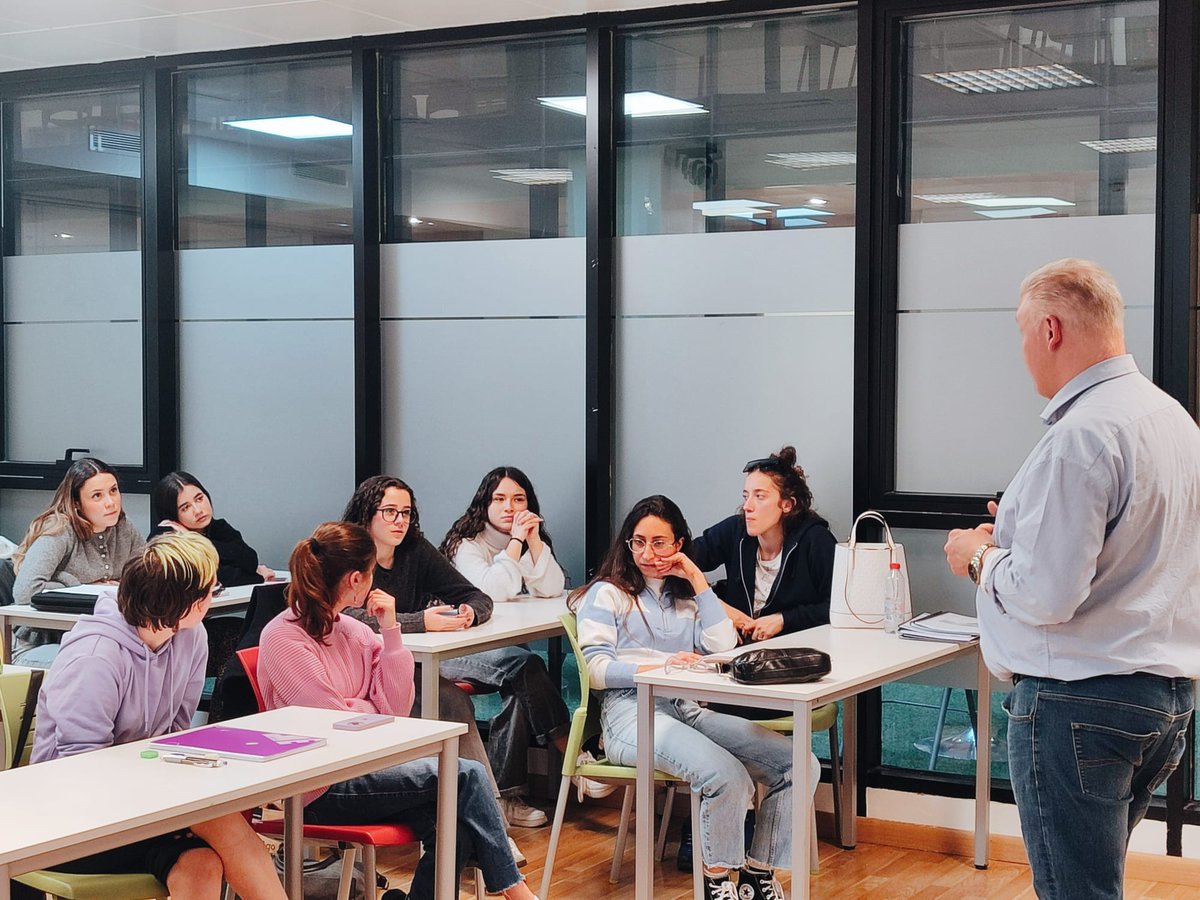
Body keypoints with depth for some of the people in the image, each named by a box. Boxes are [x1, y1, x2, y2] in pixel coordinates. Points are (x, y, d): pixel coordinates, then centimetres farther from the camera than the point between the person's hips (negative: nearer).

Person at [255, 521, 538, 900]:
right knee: (467, 775, -17)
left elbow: (397, 708, 2)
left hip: (367, 768, 7)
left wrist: (391, 630, -2)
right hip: (324, 791, -7)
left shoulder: (355, 631, 10)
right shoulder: (282, 638, -11)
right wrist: (372, 705, 4)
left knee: (453, 829, -21)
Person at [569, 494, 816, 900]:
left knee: (801, 764, -13)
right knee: (727, 776, -33)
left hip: (689, 710, 6)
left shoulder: (686, 595, 25)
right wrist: (659, 668, -16)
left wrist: (697, 579, 8)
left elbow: (723, 645, 7)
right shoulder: (608, 593, 10)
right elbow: (595, 669, -3)